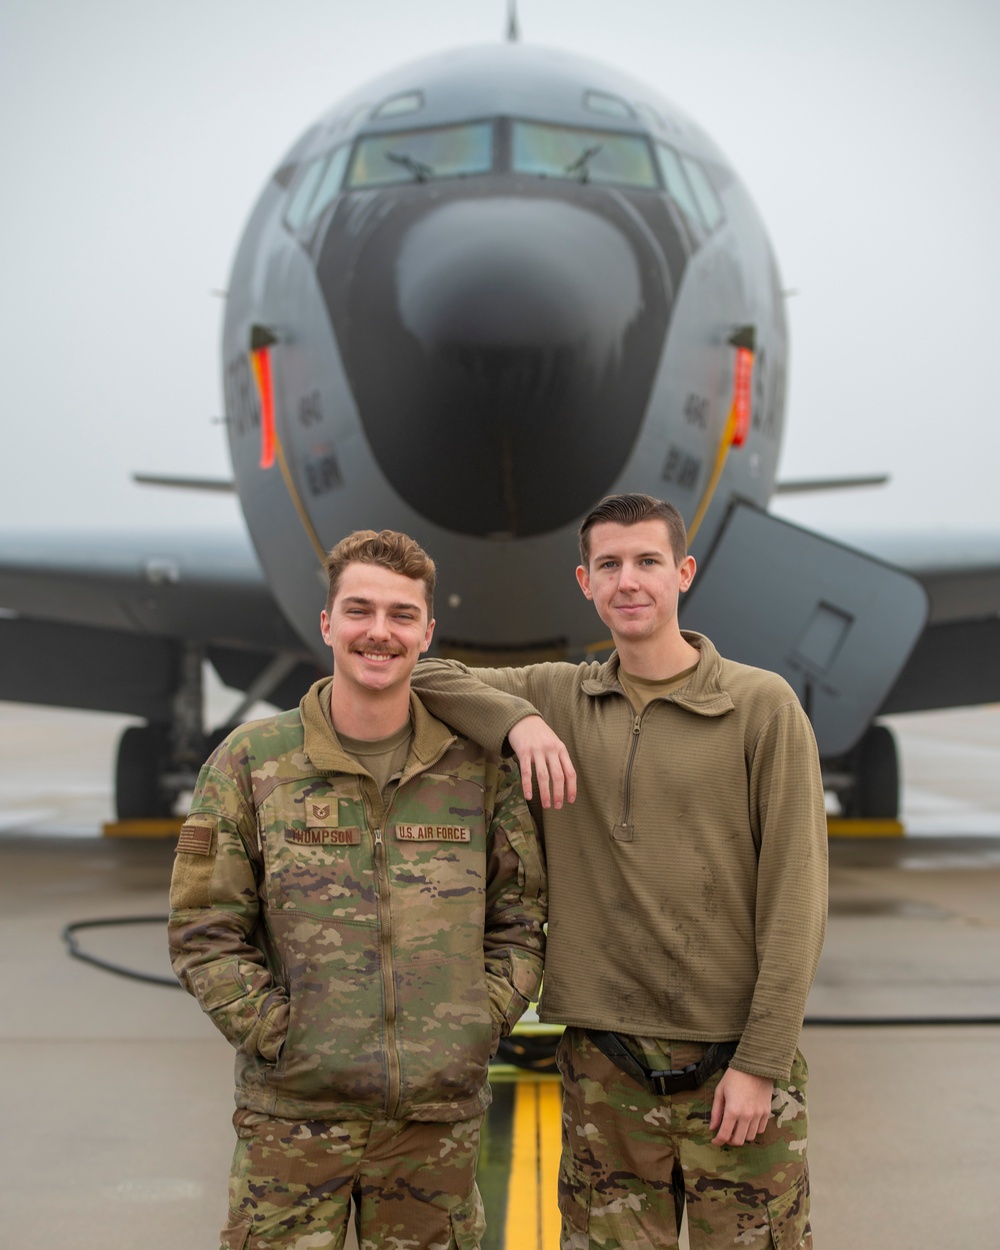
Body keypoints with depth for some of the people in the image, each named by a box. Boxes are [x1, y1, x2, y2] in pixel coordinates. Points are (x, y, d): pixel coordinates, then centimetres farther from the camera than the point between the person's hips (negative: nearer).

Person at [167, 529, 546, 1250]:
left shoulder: (480, 767, 3)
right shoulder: (252, 761, 0)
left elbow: (520, 919, 9)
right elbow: (204, 930, 0)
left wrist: (485, 1021, -2)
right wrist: (275, 1031, -8)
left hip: (442, 1110, 1)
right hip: (293, 1111, -1)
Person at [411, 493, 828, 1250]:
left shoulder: (762, 705, -3)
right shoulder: (558, 697, 7)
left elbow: (795, 897, -6)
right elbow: (419, 674, 7)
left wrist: (760, 1061, -10)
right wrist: (516, 720, -9)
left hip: (734, 1065, -2)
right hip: (602, 1068, 3)